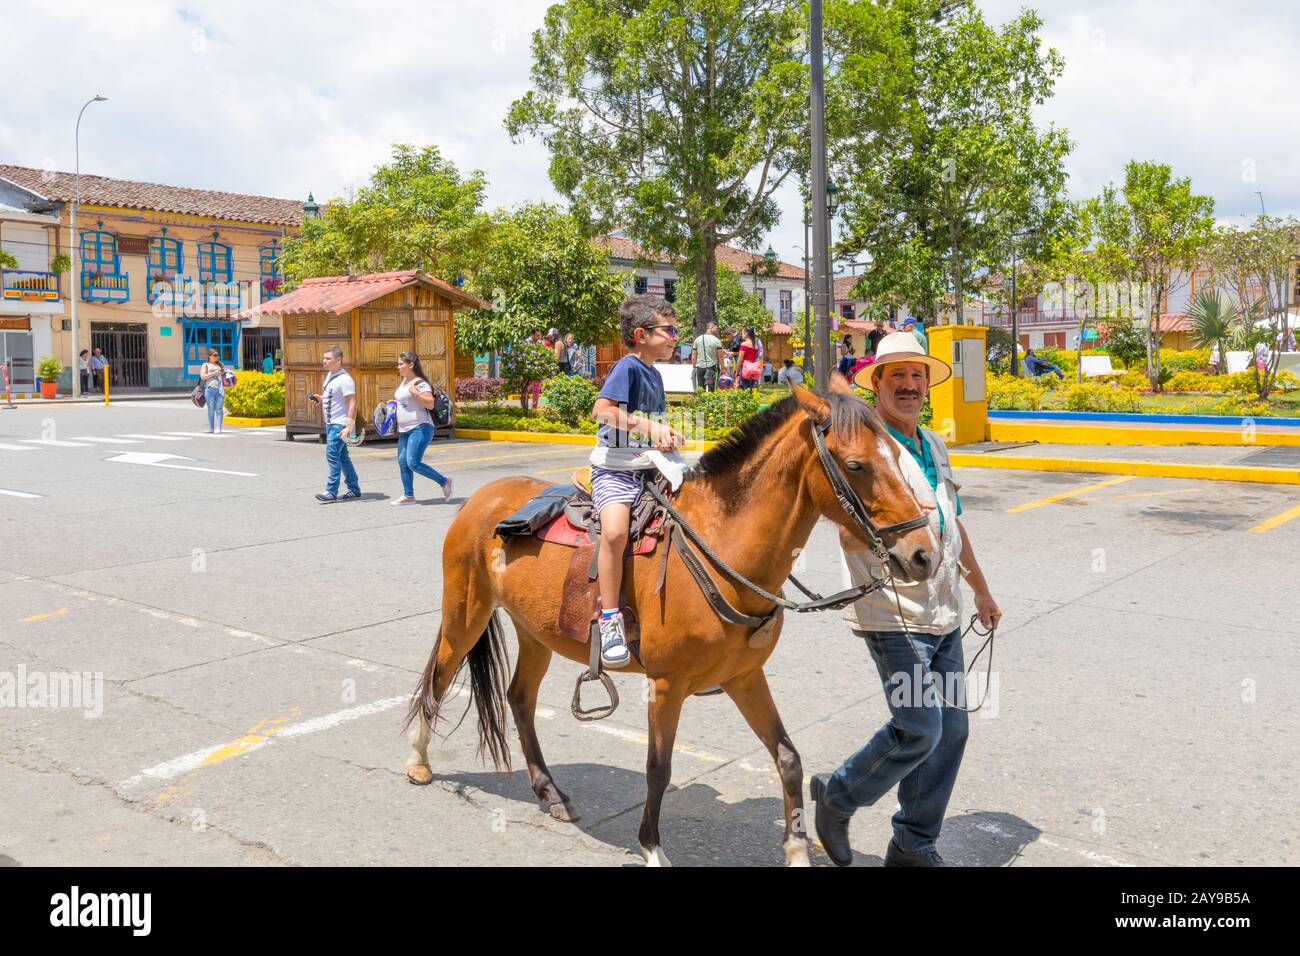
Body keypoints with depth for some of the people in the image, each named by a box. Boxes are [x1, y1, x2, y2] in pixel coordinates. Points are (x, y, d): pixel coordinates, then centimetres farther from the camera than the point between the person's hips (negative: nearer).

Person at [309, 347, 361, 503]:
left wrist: (349, 426, -27)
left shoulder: (344, 379, -16)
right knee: (342, 457, 12)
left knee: (332, 454, -14)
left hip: (340, 424, -10)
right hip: (331, 423, 10)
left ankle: (331, 491, -12)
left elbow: (352, 403, -20)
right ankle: (354, 490, 19)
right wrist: (318, 398, 7)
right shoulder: (330, 375, 13)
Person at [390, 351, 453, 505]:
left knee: (413, 463, -16)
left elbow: (430, 404, -22)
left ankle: (444, 482, -3)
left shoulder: (420, 383, -13)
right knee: (402, 462, 8)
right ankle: (408, 496, 14)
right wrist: (393, 403, 16)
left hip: (420, 428, -10)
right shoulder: (404, 381, 15)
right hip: (404, 430, 10)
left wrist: (415, 392, -29)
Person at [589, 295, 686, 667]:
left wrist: (668, 435, 8)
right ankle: (611, 620, -20)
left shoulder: (654, 373, 18)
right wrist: (648, 426, -22)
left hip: (649, 468, 9)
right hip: (614, 469, -9)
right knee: (615, 532, -31)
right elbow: (601, 409, -22)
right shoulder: (628, 367, -8)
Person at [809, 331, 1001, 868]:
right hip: (894, 616, -8)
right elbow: (850, 537, -19)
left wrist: (982, 592, 31)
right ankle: (837, 795, 15)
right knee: (919, 730, -11)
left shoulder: (934, 446, 15)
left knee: (950, 730, 10)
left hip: (944, 615, 8)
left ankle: (914, 847, 24)